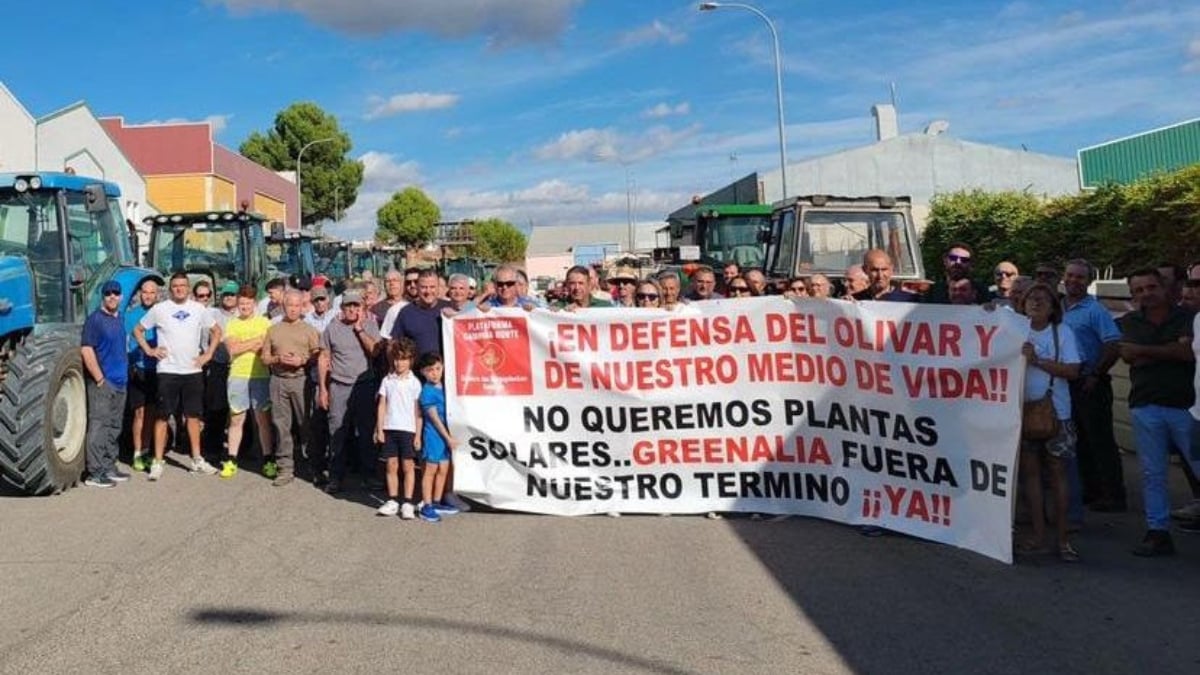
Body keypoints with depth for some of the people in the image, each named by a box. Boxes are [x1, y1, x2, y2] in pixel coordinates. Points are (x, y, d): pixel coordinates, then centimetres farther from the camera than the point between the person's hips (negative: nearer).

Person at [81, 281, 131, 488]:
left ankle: (109, 468, 21)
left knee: (114, 428, 13)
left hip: (120, 383, 8)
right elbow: (86, 350, -16)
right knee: (98, 426, -7)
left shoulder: (119, 318, 14)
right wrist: (100, 379, -17)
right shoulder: (95, 319, -10)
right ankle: (95, 473, -4)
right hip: (102, 383, -8)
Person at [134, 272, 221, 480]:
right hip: (167, 371, -2)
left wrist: (208, 354, 5)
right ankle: (158, 462, 4)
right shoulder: (159, 309, 1)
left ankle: (197, 460, 16)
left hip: (193, 370, 3)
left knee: (193, 415, 9)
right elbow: (137, 330, 9)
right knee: (162, 416, -1)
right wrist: (149, 350, -2)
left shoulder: (198, 309, 7)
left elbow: (216, 331, 16)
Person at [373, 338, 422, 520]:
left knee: (408, 466, 2)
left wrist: (418, 434, -3)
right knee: (391, 465, 7)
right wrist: (379, 429, 2)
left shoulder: (414, 382, 0)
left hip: (408, 429, -2)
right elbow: (382, 406, 7)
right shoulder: (387, 381, 6)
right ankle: (392, 501, 15)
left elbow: (418, 410, 0)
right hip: (389, 428, 2)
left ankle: (407, 503, 7)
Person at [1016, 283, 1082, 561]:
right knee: (1030, 470, 5)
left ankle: (1063, 538, 10)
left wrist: (1037, 360, -15)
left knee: (1057, 471, 2)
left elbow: (1073, 371, -8)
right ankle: (1038, 536, 13)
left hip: (1055, 411, -2)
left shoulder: (1063, 332, 0)